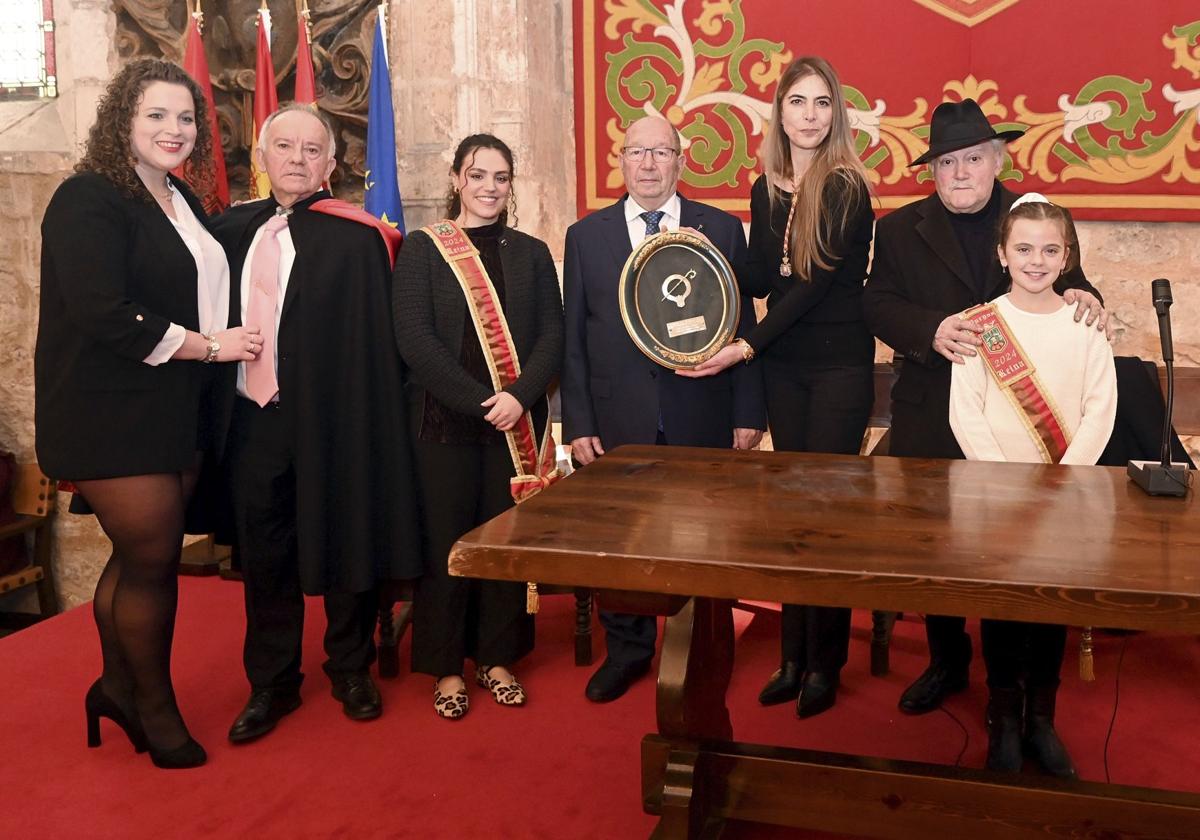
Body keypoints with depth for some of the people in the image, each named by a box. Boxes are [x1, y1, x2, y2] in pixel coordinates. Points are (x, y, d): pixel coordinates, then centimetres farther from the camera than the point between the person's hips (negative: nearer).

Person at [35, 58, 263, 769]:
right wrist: (208, 345, -14)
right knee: (153, 562, 0)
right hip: (111, 416, -8)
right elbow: (105, 314, -21)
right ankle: (154, 707, 21)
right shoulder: (88, 201, -12)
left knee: (143, 557, 15)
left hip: (176, 415, 8)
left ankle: (118, 688, 34)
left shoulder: (185, 205, 14)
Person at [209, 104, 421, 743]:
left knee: (344, 545, 10)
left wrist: (364, 426, -15)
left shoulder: (355, 239, -7)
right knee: (263, 554, 12)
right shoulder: (229, 231, 9)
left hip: (330, 421, -4)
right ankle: (272, 684, 29)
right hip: (251, 419, 4)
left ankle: (351, 670, 30)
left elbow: (371, 343, -11)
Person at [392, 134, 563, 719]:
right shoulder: (423, 249, 1)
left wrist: (519, 397, -14)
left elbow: (552, 335, 3)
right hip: (444, 420, -2)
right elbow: (414, 338, -8)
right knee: (446, 540, 3)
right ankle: (446, 667, 17)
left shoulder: (531, 254, 10)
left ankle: (497, 658, 22)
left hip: (517, 422, 3)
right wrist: (478, 402, -15)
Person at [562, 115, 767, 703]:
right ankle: (627, 649, 28)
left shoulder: (723, 230, 5)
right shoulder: (585, 236, 7)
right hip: (618, 424, 1)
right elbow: (573, 338, 5)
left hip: (703, 421, 0)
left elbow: (742, 327, 5)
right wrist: (578, 423, -1)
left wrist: (748, 412, 0)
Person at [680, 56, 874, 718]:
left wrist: (746, 347, -18)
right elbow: (763, 279, 10)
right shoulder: (766, 189, 8)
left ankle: (825, 665, 12)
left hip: (840, 365, -5)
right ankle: (793, 657, 19)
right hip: (782, 364, 5)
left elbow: (817, 283, -16)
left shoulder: (847, 188, -10)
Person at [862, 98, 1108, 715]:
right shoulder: (900, 230, 5)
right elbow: (877, 304, -2)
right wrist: (931, 330, -20)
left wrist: (1081, 296, -17)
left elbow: (1064, 284, 7)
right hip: (930, 420, 1)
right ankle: (947, 661, 32)